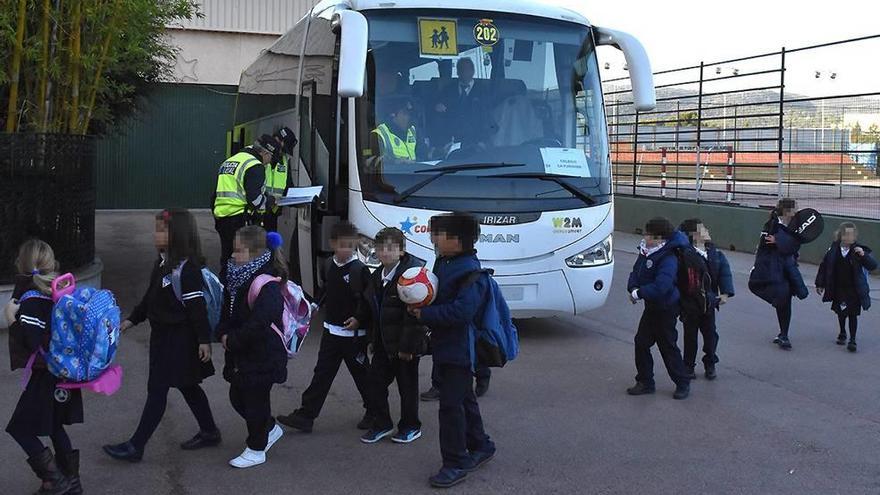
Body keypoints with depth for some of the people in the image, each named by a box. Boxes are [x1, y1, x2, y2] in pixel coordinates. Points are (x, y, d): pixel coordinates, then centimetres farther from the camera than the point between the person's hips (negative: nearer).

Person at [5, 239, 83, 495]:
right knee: (54, 426, 20)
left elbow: (30, 343, -26)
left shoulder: (30, 298, -21)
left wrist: (12, 317, -17)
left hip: (45, 377, -8)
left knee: (21, 428, 6)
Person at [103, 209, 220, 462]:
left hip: (179, 339, -9)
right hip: (163, 336, 9)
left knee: (157, 389, -3)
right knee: (186, 386, 18)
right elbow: (150, 297, 18)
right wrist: (132, 319, 19)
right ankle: (209, 432, 31)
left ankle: (136, 446, 4)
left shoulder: (187, 268, -20)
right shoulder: (162, 262, 7)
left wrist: (204, 340, -18)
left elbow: (197, 307, -20)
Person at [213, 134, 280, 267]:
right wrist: (270, 201, -1)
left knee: (226, 260, 16)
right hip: (239, 220, -8)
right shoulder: (255, 166, -9)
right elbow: (254, 198, -18)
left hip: (220, 217, 9)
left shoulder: (228, 161, 20)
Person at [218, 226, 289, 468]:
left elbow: (258, 326, -29)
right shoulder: (239, 280, 4)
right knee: (237, 397, 19)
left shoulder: (267, 287, -24)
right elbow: (227, 312, 11)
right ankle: (270, 429, 40)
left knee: (255, 400, 5)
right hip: (241, 355, 9)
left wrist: (232, 341, -18)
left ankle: (256, 450, 24)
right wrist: (223, 334, -6)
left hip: (263, 357, -9)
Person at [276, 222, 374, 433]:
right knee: (322, 374, 8)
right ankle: (305, 415, 11)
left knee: (361, 374, 7)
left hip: (354, 334, -6)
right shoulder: (328, 268, 6)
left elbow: (370, 301, -14)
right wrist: (322, 305, 9)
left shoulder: (360, 270, -14)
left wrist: (359, 319, -22)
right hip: (331, 331, 6)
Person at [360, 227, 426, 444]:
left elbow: (413, 314, -20)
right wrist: (373, 340, 11)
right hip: (383, 343, 7)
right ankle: (381, 424, 24)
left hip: (405, 345, -7)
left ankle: (410, 426, 23)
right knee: (375, 382, 10)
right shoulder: (376, 277, 8)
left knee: (407, 386, 7)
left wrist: (407, 346, -20)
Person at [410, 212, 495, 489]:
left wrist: (424, 314, -23)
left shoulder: (470, 272, -21)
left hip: (460, 350, -9)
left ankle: (456, 464, 4)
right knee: (464, 400, 20)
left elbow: (462, 311, -30)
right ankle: (480, 447, 36)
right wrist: (418, 306, -4)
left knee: (451, 404, -6)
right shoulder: (442, 263, 8)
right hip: (444, 347, 9)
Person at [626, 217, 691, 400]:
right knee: (641, 342, 11)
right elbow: (636, 273, 8)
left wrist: (638, 294, -26)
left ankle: (683, 383, 19)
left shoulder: (668, 259, -26)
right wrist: (633, 288, -12)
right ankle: (645, 382, 23)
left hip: (666, 309, -8)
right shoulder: (646, 252, 1)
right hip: (652, 307, 8)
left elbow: (660, 287, -36)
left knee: (668, 346, 3)